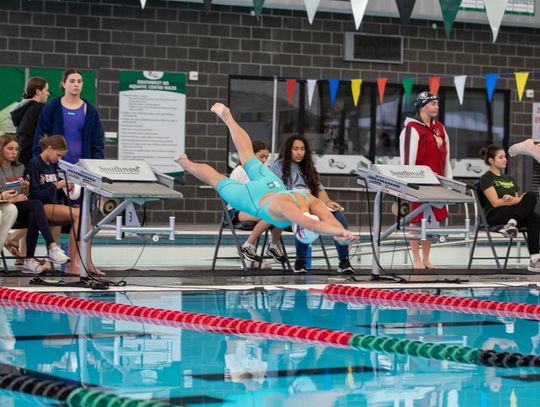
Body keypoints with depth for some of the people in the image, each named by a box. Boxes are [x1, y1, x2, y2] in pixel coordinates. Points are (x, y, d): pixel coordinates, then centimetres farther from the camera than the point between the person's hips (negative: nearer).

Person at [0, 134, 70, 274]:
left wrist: (25, 188, -2)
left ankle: (28, 261, -36)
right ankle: (52, 247, -42)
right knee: (37, 204, -31)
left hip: (21, 209, 5)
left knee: (33, 217, -33)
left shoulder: (20, 168, 17)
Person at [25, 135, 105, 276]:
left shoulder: (54, 165, 17)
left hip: (55, 206, 8)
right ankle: (72, 264, -30)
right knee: (78, 214, -28)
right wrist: (57, 185, -16)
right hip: (40, 208, -8)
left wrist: (65, 188, -1)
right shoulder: (34, 164, -7)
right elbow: (34, 195, -14)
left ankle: (87, 263, -21)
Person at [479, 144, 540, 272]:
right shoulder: (486, 179, 3)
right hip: (494, 215, -6)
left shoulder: (509, 179, 25)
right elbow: (495, 202, -9)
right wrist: (518, 200, -9)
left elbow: (517, 199, 14)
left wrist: (511, 199, -9)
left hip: (514, 213, 6)